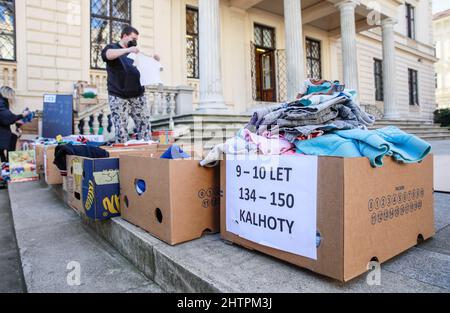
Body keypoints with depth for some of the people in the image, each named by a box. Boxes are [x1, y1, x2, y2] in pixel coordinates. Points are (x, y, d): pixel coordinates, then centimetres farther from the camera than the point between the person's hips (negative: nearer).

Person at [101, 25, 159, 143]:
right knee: (121, 128, -5)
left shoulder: (134, 52, 22)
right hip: (118, 97, -4)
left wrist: (154, 60, 4)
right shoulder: (112, 47, 7)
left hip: (138, 95, 5)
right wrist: (127, 50, -24)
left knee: (145, 124, -2)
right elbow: (106, 54, -17)